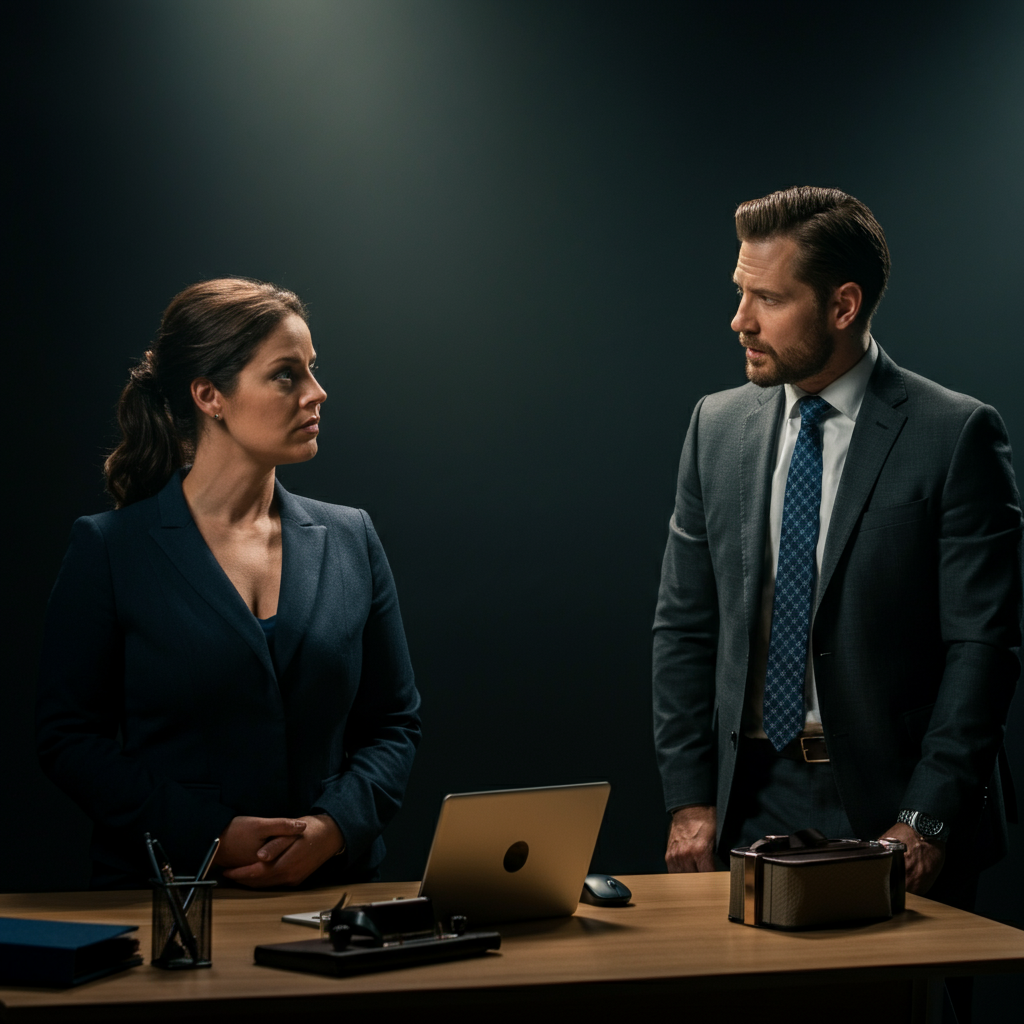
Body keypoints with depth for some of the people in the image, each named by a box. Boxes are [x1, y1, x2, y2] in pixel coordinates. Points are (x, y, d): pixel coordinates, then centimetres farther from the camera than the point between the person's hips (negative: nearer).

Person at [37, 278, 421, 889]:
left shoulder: (351, 540, 11)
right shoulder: (109, 550, 1)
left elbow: (395, 723, 14)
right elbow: (69, 736, 1)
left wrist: (335, 824, -5)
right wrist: (210, 834, -10)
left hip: (330, 884, 3)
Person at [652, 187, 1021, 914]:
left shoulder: (956, 436, -7)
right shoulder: (718, 426, 7)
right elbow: (685, 628, 9)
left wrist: (925, 821, -14)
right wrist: (691, 800, 2)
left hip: (890, 805, -3)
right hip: (755, 801, 4)